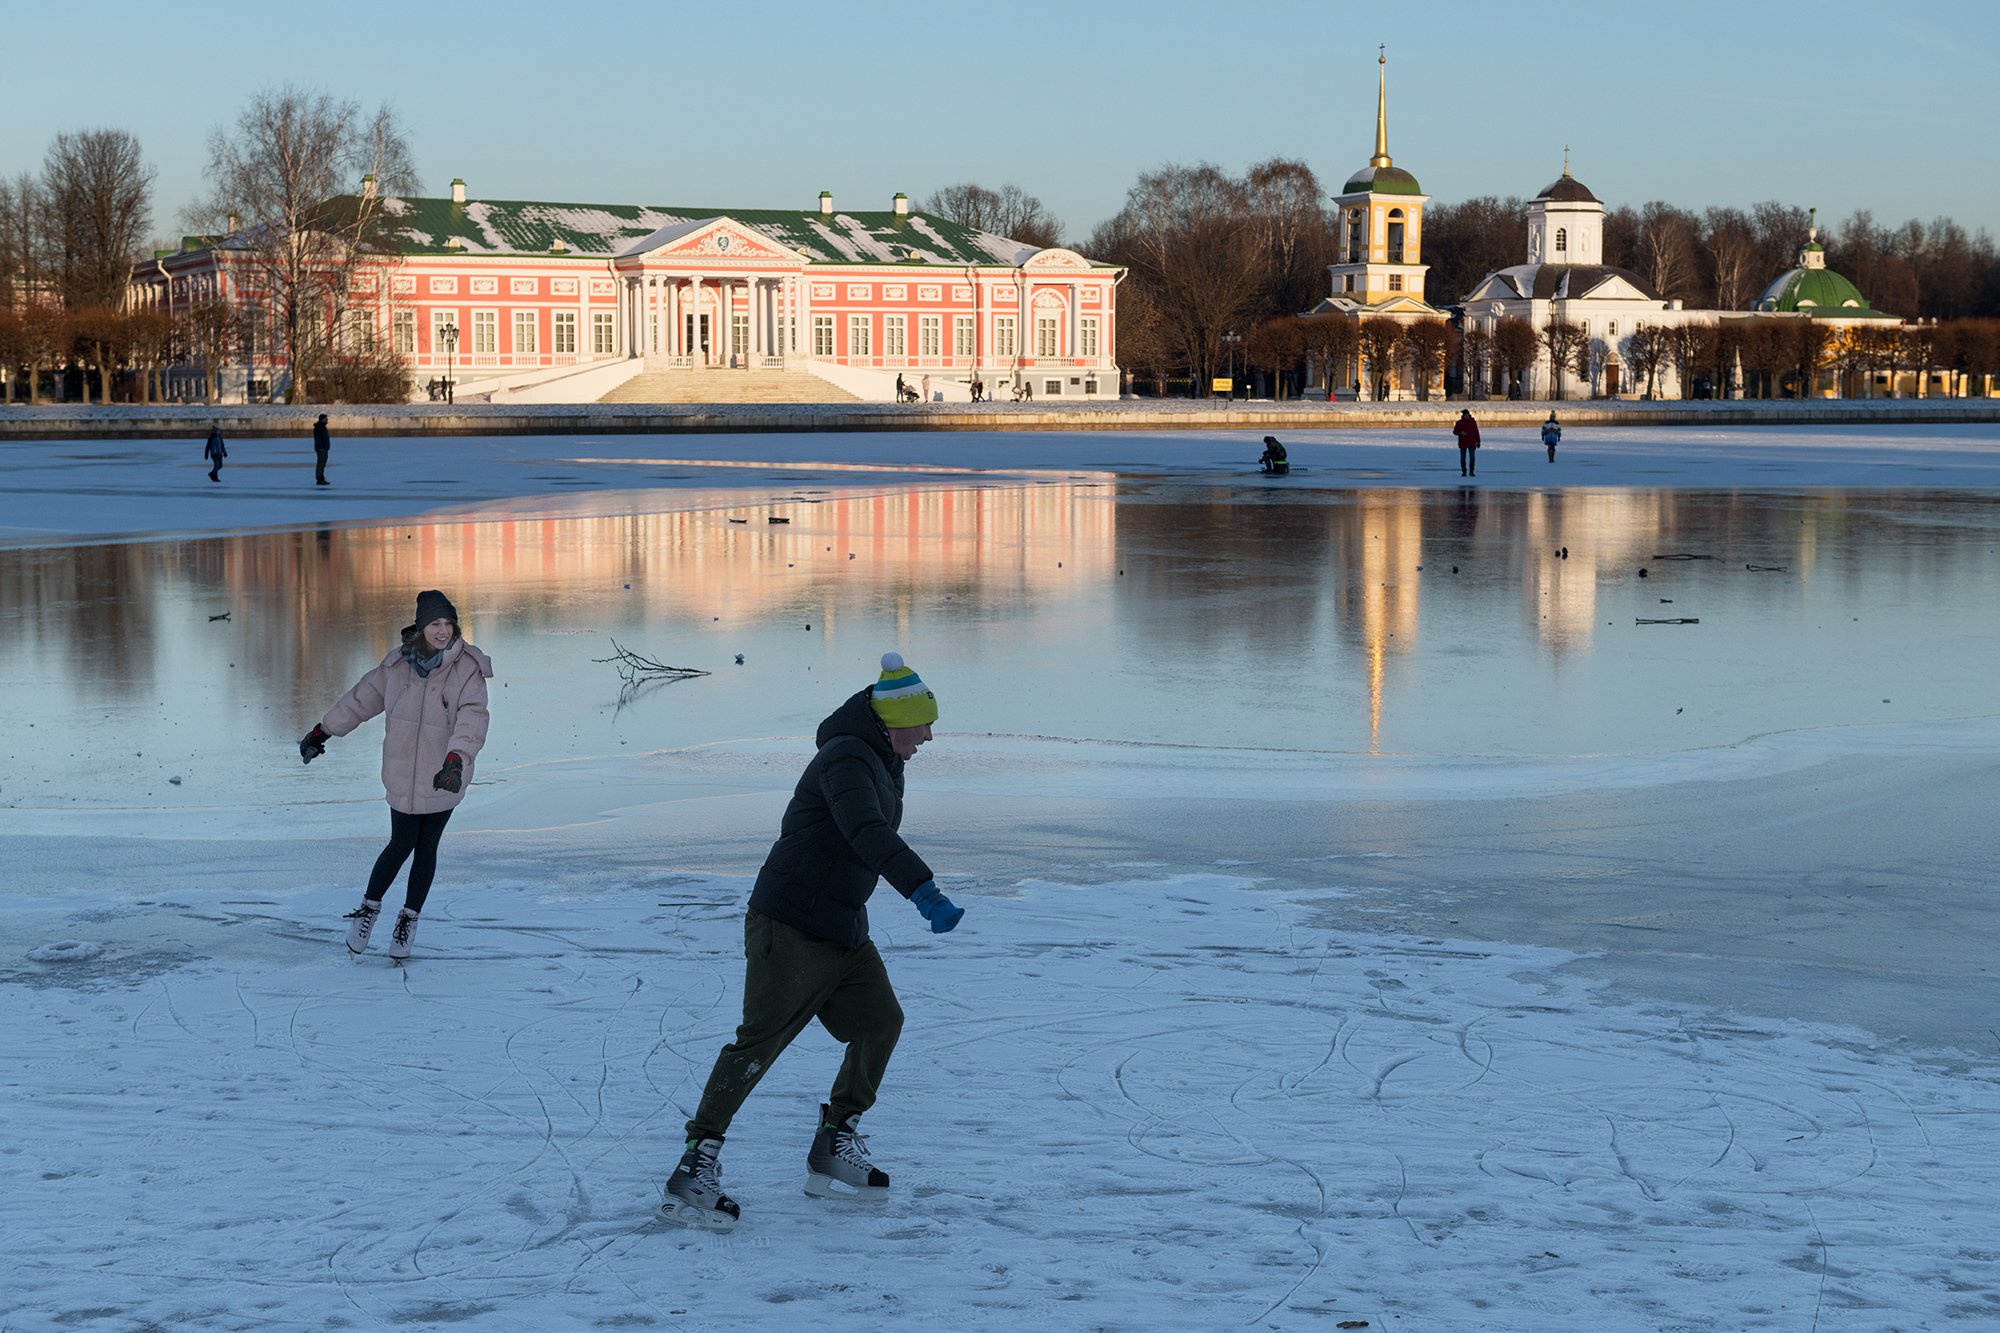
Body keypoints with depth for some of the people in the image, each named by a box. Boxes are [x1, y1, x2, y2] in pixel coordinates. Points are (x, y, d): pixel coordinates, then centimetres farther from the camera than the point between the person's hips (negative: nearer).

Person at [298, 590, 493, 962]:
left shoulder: (468, 668, -10)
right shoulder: (398, 663, -1)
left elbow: (472, 718, -23)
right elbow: (363, 697, 13)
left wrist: (456, 758, -39)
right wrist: (323, 730, 19)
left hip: (444, 778, -1)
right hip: (403, 776, 1)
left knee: (426, 848, 7)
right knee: (402, 845, 1)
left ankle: (409, 919, 24)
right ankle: (369, 907, 23)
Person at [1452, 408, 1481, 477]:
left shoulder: (1473, 422, 2)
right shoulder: (1459, 423, -1)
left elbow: (1476, 432, 6)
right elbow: (1455, 431, 1)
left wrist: (1478, 442, 4)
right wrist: (1461, 433, -19)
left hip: (1471, 443, 0)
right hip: (1463, 443, 0)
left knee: (1472, 457, -6)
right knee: (1463, 457, 4)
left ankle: (1471, 471, 1)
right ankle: (1464, 471, 14)